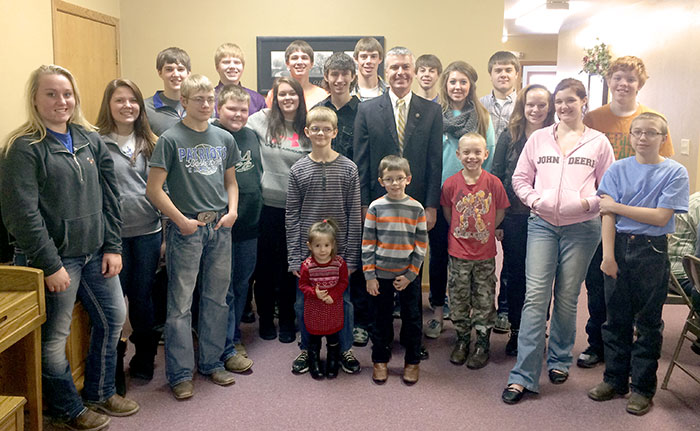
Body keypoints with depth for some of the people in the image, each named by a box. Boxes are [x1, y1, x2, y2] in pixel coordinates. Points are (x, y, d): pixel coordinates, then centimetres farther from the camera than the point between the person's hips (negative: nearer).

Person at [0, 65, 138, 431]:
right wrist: (50, 265, -18)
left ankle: (100, 392, 35)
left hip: (95, 253, 7)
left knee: (113, 317, 15)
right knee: (54, 337, 5)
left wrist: (113, 246, 3)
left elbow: (109, 197, 9)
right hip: (54, 258, -6)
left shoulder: (90, 140, 8)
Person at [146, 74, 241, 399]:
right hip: (186, 229, -5)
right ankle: (180, 374, 13)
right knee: (180, 304, 1)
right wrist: (181, 220, -11)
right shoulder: (171, 139, -6)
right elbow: (153, 189, -8)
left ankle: (212, 363, 27)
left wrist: (232, 210, 1)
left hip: (220, 227, 5)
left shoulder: (224, 138, 9)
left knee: (217, 299, 12)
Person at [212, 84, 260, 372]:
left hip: (249, 227, 7)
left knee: (242, 285, 17)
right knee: (223, 290, 3)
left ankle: (235, 336, 33)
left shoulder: (250, 136, 11)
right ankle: (226, 350, 14)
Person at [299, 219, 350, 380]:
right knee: (314, 338, 16)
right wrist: (315, 293, -24)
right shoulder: (307, 265, -16)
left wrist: (332, 295, -20)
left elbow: (343, 282, -6)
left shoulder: (339, 263, -14)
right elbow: (303, 285, -7)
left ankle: (333, 364, 37)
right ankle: (315, 365, 35)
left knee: (334, 339, 17)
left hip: (334, 309, 1)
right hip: (314, 310, -1)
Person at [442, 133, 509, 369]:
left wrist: (484, 232, 5)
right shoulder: (450, 184, -5)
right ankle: (462, 339, 26)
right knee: (458, 298, 9)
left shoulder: (493, 183, -8)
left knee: (484, 299, 8)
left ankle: (482, 344, 21)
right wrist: (462, 232, 7)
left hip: (485, 252, -1)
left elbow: (500, 213, 3)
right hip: (459, 252, 1)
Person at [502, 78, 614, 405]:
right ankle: (523, 375, -3)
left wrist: (588, 202, -11)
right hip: (542, 223, 0)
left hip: (581, 227, 0)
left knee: (567, 298, 8)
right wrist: (534, 200, -7)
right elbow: (520, 178, 11)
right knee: (535, 296, -6)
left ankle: (559, 360, 29)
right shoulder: (539, 138, 9)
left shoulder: (598, 142, 6)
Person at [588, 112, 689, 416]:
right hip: (618, 246, 2)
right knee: (616, 317, 9)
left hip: (652, 251, -2)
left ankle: (642, 387, 18)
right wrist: (608, 255, -11)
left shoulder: (675, 172, -3)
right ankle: (615, 379, 23)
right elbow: (608, 216, -4)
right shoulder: (618, 169, 3)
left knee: (648, 322, 7)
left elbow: (661, 217, -12)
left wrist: (616, 206, -11)